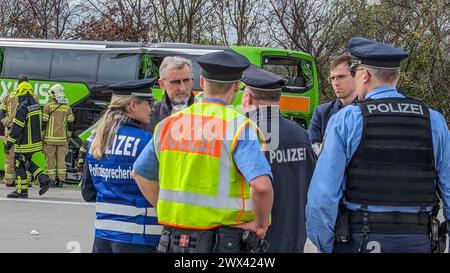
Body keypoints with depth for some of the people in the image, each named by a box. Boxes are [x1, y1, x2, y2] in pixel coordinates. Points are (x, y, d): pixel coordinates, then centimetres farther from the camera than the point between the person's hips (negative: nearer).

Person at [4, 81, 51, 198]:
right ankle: (43, 179, 9)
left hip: (24, 144, -8)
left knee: (19, 165, 3)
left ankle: (21, 191, 8)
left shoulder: (22, 108, -20)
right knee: (27, 163, 21)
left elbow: (16, 128, -20)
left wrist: (8, 144, -14)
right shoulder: (36, 106, 7)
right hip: (36, 141, 8)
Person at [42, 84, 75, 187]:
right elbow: (70, 125, 7)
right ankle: (61, 180, 4)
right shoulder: (67, 108, 4)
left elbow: (43, 123, -7)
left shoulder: (48, 107, -6)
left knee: (50, 159, 2)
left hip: (50, 138, -3)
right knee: (61, 159, 6)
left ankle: (52, 180, 0)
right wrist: (68, 137, 17)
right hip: (62, 138, 3)